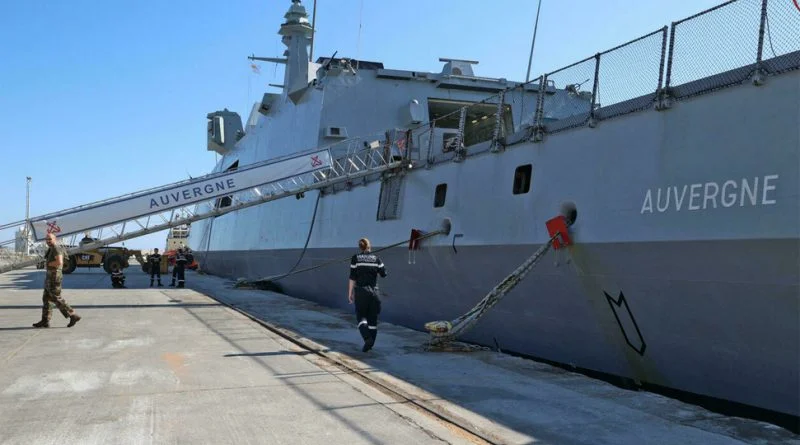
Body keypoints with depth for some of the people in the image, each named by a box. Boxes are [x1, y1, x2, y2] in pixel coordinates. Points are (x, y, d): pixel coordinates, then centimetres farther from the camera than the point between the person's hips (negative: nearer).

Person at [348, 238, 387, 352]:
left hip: (361, 291, -2)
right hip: (374, 291, 2)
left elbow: (352, 277, -4)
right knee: (372, 317, 11)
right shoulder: (376, 258, 3)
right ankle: (371, 342, 14)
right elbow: (384, 273, 2)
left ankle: (367, 338, -18)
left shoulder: (355, 258, -2)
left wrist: (350, 293, 1)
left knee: (361, 316, 4)